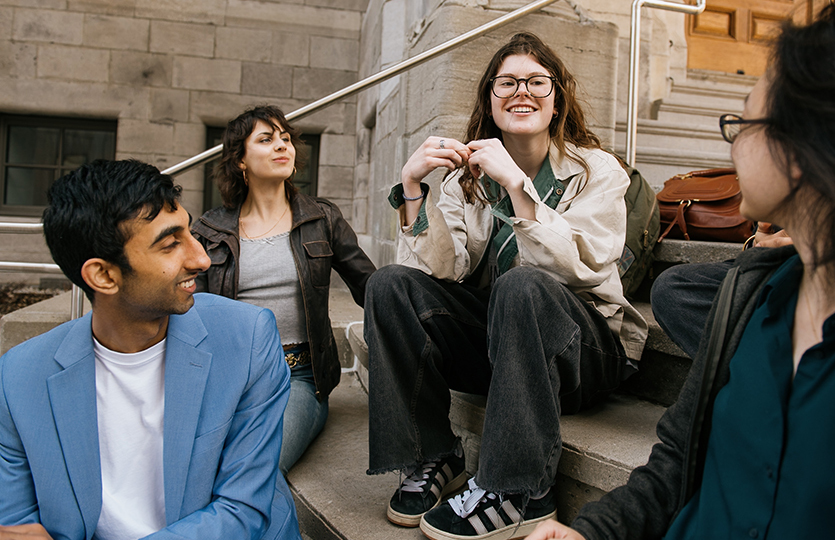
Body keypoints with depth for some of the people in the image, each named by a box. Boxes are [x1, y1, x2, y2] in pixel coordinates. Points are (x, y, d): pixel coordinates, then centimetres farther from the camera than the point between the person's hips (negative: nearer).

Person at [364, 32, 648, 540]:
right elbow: (442, 270, -9)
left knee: (523, 285, -35)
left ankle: (520, 491, -23)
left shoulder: (597, 170, -3)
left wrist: (515, 181, -26)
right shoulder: (468, 175, 5)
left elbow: (573, 265, -21)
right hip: (492, 341, 4)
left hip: (586, 350, -3)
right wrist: (412, 186, -19)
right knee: (391, 284, -17)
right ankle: (433, 459, -9)